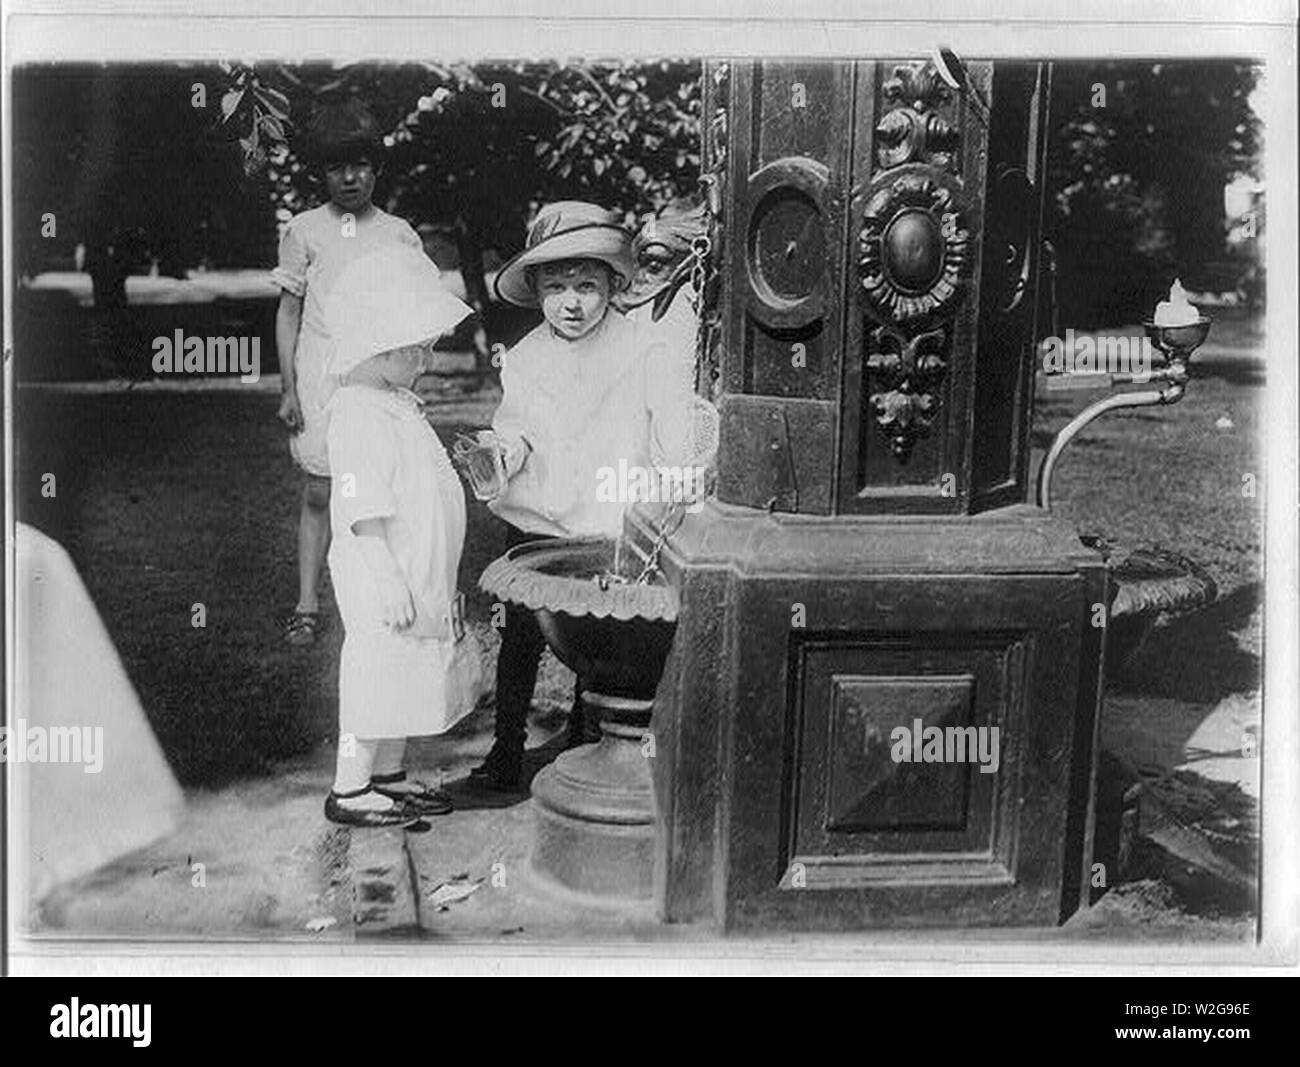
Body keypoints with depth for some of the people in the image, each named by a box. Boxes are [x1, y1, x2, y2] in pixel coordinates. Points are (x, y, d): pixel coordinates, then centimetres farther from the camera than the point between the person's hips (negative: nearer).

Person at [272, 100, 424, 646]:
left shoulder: (399, 235, 9)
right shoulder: (304, 230, 6)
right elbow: (288, 312, 7)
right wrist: (288, 389, 0)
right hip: (320, 375, -1)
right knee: (320, 493, 0)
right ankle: (307, 604, 8)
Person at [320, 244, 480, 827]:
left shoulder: (400, 405, 13)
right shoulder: (357, 418, -19)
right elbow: (364, 514, -23)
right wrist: (391, 582, -24)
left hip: (422, 580, 10)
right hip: (384, 582, -10)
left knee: (409, 679, 17)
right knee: (378, 676, 0)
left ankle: (388, 775, 31)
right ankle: (348, 790, 13)